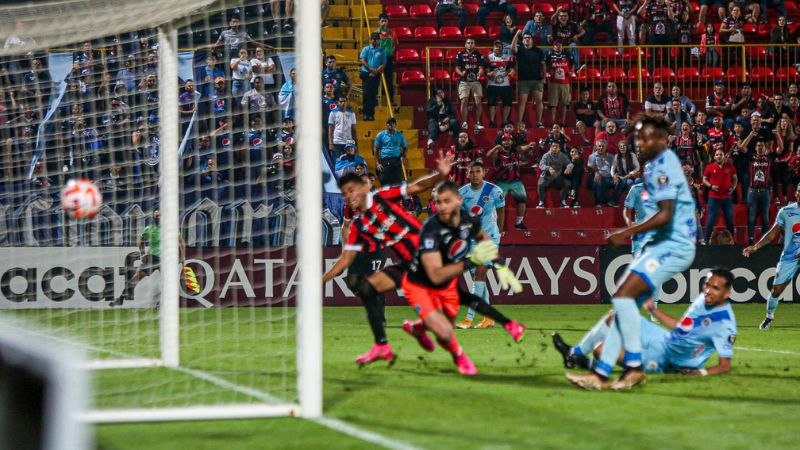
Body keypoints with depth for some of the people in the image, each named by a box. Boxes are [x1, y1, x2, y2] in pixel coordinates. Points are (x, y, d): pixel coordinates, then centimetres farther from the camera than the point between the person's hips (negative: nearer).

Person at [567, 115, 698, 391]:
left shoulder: (663, 167, -14)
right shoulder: (654, 165, 18)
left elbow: (665, 215, -23)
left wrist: (625, 234, -20)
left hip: (672, 246, -10)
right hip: (657, 245, 10)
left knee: (623, 296, -20)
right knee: (624, 304, 4)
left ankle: (634, 366, -15)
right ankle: (601, 373, 3)